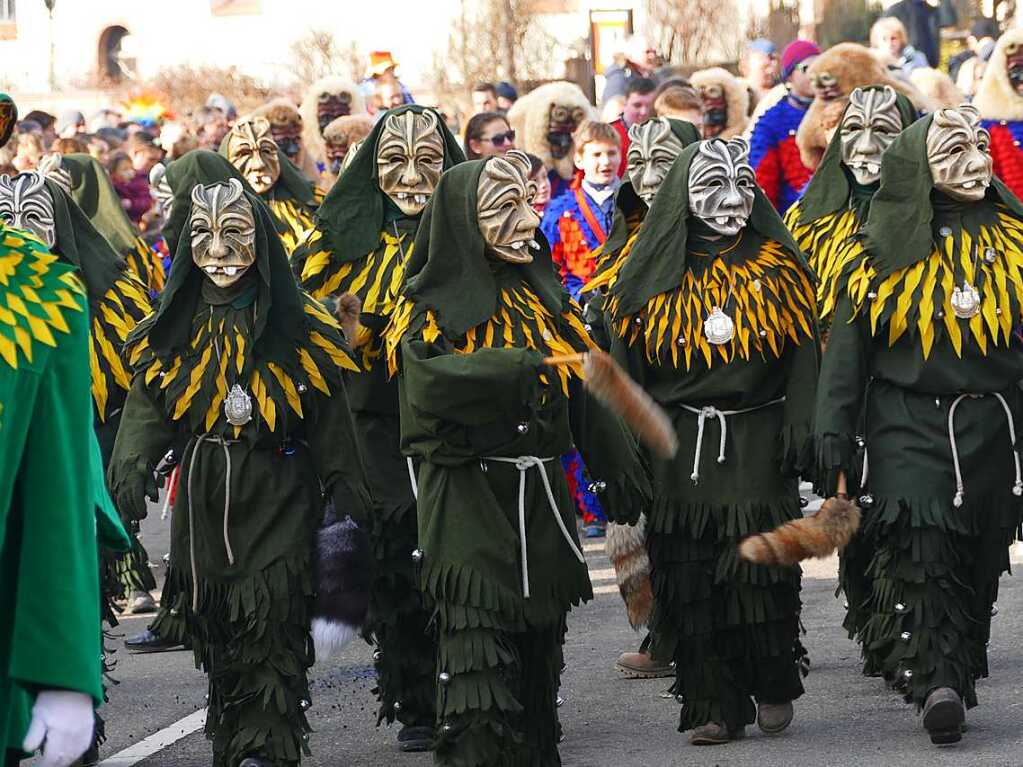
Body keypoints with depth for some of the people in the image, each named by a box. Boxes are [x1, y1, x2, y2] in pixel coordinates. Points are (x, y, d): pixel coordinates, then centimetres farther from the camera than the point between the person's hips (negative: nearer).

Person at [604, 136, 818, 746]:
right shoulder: (657, 272, 5)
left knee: (761, 569, -6)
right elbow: (627, 364, 6)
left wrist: (800, 426, -8)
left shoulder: (777, 267, 6)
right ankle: (713, 704, 4)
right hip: (681, 444, 1)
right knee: (692, 575, -2)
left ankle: (774, 687, 15)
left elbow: (803, 353, 3)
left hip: (758, 442, -1)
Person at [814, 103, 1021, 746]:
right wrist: (837, 455, -1)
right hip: (908, 429, -3)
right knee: (923, 554, -17)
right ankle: (939, 682, -20)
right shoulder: (886, 254, 1)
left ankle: (957, 668, 20)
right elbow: (845, 356, 3)